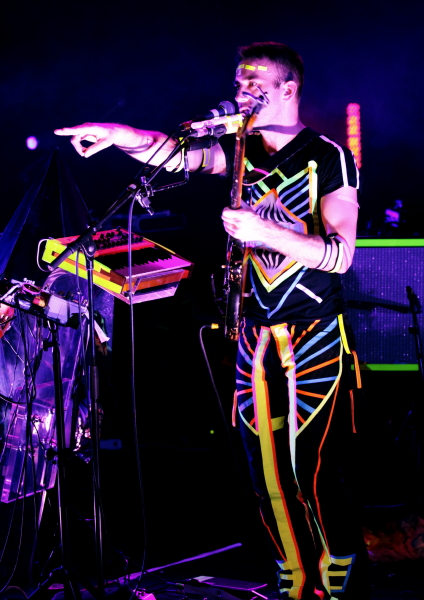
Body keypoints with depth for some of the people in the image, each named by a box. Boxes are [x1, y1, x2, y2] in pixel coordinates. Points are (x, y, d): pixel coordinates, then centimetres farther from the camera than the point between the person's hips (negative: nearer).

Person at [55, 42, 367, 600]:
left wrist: (264, 232, -24)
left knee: (317, 477, -8)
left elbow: (340, 256, -13)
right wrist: (120, 134, -22)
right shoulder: (242, 150, 10)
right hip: (257, 337, 6)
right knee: (267, 475, 7)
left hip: (314, 342, -5)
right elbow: (181, 154, -5)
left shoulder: (329, 157, -6)